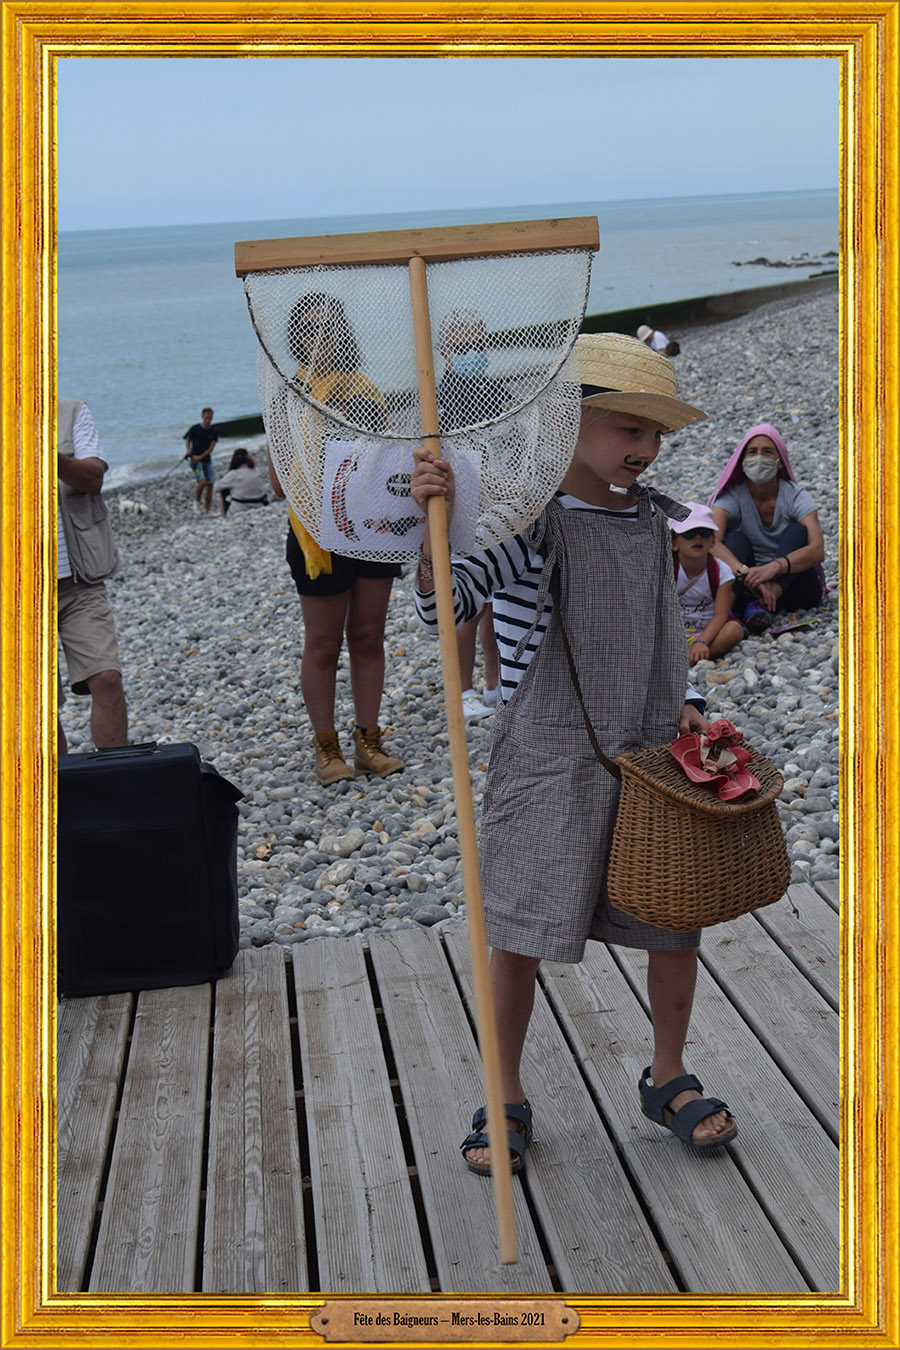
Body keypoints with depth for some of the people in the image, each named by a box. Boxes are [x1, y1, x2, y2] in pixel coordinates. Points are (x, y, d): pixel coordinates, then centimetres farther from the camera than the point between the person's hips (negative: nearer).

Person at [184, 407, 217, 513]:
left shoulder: (214, 432, 2)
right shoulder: (194, 428, -4)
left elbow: (211, 447, -3)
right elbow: (188, 440, 8)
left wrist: (200, 457, -14)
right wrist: (188, 450, -12)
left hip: (207, 460, 4)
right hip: (195, 460, -4)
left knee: (209, 485, 1)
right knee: (203, 481, -22)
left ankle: (208, 510, 11)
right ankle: (196, 501, 4)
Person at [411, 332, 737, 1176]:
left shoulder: (654, 518, 7)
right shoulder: (529, 519, -12)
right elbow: (441, 603, -23)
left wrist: (681, 702, 6)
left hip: (651, 757, 5)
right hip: (547, 763, -5)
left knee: (676, 923, 10)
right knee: (519, 939, 3)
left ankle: (667, 1080, 33)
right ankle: (506, 1099, 23)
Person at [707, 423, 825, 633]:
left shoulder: (795, 496, -8)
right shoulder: (732, 497, -6)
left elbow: (817, 550, -24)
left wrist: (774, 567, -43)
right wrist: (747, 574, -43)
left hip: (795, 585, -1)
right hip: (749, 584, 1)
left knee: (796, 531, -23)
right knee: (735, 538, -22)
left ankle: (761, 604, -47)